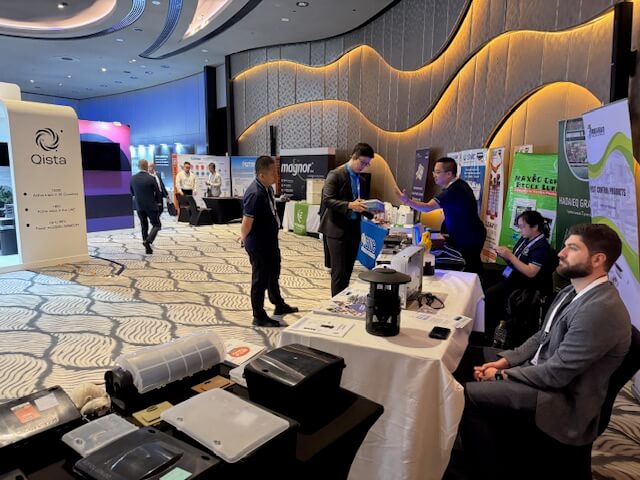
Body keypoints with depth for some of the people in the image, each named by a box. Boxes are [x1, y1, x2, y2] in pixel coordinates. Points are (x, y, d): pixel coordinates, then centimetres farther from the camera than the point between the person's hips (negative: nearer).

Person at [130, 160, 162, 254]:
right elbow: (158, 192, -8)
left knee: (144, 226, 16)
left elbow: (132, 193, 10)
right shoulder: (151, 178, -15)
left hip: (139, 207, 5)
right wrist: (157, 201, 12)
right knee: (157, 225, 7)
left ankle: (148, 248, 16)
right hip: (151, 206, -5)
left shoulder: (132, 178, -1)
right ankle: (148, 240, -17)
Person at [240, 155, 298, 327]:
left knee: (273, 274, 25)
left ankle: (279, 306, 45)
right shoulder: (255, 194, -28)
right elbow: (247, 223, -26)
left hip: (270, 241, 9)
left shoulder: (268, 188, 2)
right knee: (260, 280, 6)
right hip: (259, 245, -9)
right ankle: (259, 317, 23)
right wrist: (244, 239, -5)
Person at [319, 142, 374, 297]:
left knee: (348, 270, 12)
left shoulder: (361, 180, 14)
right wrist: (349, 205, -30)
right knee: (339, 271, -5)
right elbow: (327, 200, -17)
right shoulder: (336, 174, -8)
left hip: (354, 230, 7)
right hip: (337, 230, -7)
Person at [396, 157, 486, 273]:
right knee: (474, 268, 20)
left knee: (471, 270, 0)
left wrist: (407, 201, -50)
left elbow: (428, 207, -40)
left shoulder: (453, 191, -28)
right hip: (471, 235, 10)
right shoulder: (459, 184, 4)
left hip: (469, 238, -10)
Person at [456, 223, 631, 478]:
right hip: (541, 369, 10)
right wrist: (504, 361, -1)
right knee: (471, 355, 9)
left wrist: (502, 374, -13)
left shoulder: (600, 309, -26)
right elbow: (542, 336, 12)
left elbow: (556, 374, -25)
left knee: (468, 395, -20)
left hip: (563, 402, -10)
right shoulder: (575, 292, 5)